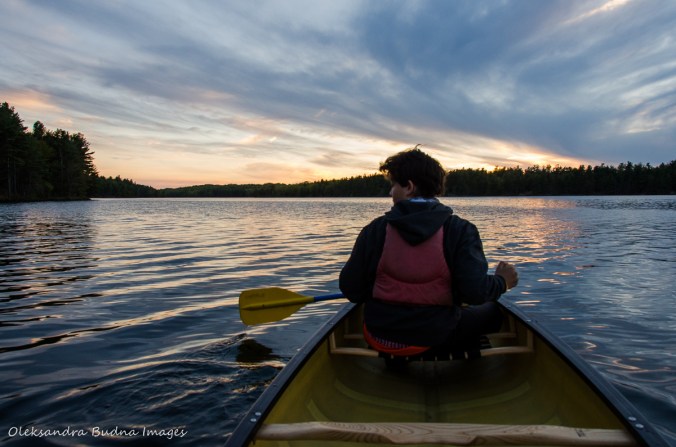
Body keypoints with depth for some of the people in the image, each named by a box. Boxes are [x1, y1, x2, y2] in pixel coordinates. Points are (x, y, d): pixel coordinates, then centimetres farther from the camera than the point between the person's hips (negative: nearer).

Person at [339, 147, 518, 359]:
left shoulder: (376, 229, -9)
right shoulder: (460, 230, -13)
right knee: (492, 311, 24)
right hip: (436, 338, -1)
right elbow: (475, 292, -20)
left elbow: (350, 290, -7)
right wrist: (502, 282, 1)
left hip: (380, 339, 2)